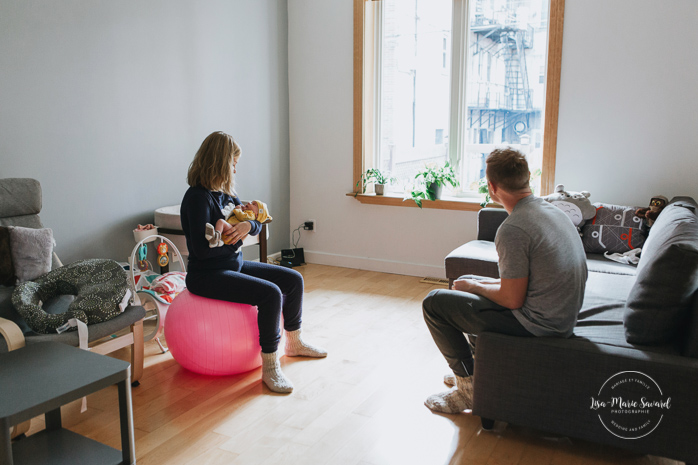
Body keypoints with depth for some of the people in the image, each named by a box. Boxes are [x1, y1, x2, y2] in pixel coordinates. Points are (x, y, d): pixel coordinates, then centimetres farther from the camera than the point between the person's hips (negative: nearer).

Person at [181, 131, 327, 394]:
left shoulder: (225, 193, 9)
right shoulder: (198, 197, -19)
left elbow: (257, 224, 9)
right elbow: (201, 249, -26)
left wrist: (248, 225, -15)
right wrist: (236, 238, -13)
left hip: (234, 264, 10)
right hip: (207, 274, -10)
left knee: (293, 280, 7)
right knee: (270, 293, -28)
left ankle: (294, 343, 24)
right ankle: (270, 367, -17)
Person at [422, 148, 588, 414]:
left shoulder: (512, 229, -25)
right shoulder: (552, 211, 6)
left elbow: (512, 300, -22)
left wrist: (473, 286, -4)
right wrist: (477, 283, 12)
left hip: (537, 324, -10)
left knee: (434, 303, -3)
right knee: (466, 281, 26)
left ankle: (469, 388, 7)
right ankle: (477, 369, 35)